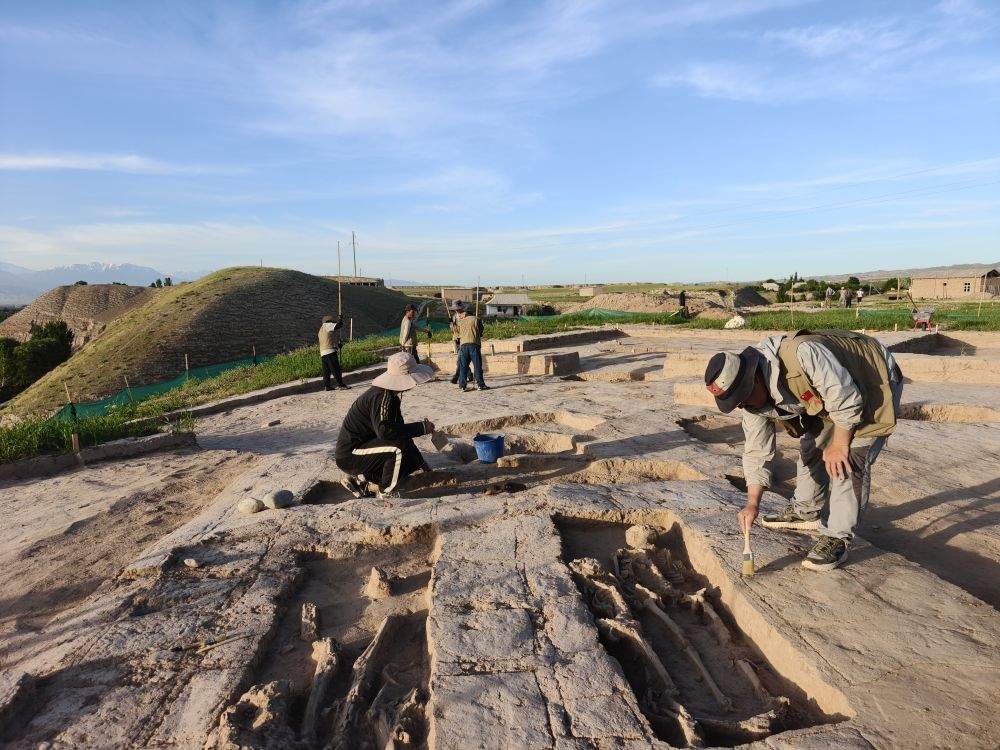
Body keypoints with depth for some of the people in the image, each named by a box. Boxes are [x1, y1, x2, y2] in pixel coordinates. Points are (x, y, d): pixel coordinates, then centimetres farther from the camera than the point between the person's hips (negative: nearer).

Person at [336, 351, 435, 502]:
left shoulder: (391, 395, 8)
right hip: (349, 455, -10)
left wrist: (421, 462, 14)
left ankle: (357, 477, 17)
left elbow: (399, 430, 14)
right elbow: (385, 430, -36)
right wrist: (421, 427, -28)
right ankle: (386, 494, -9)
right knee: (398, 448, -27)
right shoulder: (382, 397, -23)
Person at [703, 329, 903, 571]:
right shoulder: (753, 395, -14)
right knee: (811, 448, 13)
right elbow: (757, 451, -8)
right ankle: (806, 512, 32)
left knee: (849, 460, -17)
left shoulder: (802, 355, -41)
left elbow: (846, 398, -33)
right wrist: (752, 504, -12)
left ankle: (837, 538, -7)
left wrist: (839, 444, -22)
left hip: (875, 383, -8)